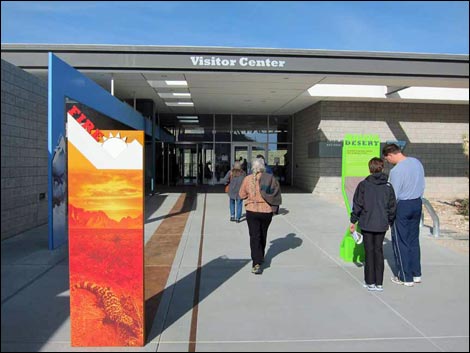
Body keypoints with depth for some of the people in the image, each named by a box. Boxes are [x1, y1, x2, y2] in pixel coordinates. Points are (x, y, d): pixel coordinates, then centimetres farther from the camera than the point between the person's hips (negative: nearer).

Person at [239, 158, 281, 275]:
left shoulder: (247, 179, -9)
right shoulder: (270, 178, -8)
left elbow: (242, 195, 1)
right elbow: (276, 194, -1)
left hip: (252, 211, -2)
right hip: (267, 211, 2)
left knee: (254, 236, -1)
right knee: (263, 235, 20)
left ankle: (257, 264, -12)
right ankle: (261, 257, 38)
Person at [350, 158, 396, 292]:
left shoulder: (363, 185, -7)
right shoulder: (388, 186, 1)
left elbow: (357, 205, -6)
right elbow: (392, 206, 5)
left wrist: (353, 221, 3)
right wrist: (390, 221, 19)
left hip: (366, 224, -2)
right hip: (382, 225, 2)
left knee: (369, 252, 7)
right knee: (379, 251, 11)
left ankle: (370, 282, 12)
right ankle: (379, 283, 15)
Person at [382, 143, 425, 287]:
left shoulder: (396, 170, -21)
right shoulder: (417, 162, 2)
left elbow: (393, 196, -17)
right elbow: (422, 186, 11)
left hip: (402, 206, -7)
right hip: (417, 204, 8)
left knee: (401, 243, 5)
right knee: (414, 240, 17)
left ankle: (406, 278, 12)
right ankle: (416, 274, 26)